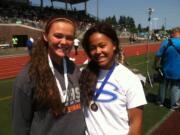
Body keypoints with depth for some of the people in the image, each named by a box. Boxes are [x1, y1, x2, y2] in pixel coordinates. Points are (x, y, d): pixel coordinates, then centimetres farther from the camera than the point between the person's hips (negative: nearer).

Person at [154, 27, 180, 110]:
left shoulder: (166, 43, -11)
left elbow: (158, 56, -10)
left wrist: (156, 65, 4)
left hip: (166, 69, 1)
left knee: (163, 86, 18)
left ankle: (161, 101, 31)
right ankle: (173, 105, 20)